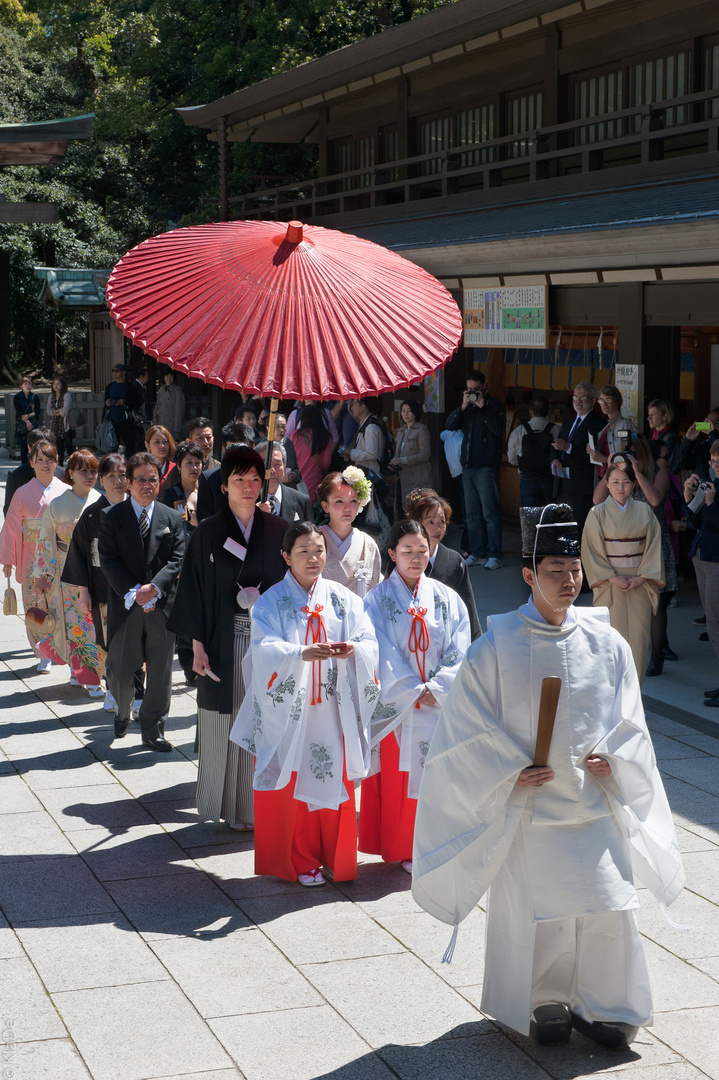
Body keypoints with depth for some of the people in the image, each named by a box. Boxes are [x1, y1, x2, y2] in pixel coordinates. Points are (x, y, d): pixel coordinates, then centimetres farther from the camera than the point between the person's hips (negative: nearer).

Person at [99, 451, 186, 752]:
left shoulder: (172, 518, 7)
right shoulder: (111, 516, 1)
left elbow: (176, 559, 0)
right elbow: (108, 560, -5)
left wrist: (154, 587, -15)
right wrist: (132, 592, -15)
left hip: (162, 603, 1)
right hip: (125, 604, -1)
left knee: (160, 672, 2)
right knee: (119, 671, 5)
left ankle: (152, 730, 15)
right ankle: (123, 713, 34)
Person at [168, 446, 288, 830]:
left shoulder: (278, 531, 6)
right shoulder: (208, 534, 0)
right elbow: (195, 592, 0)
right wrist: (198, 647, -6)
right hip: (225, 643, -1)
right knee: (228, 723, 3)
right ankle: (230, 807, 13)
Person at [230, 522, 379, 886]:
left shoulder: (343, 599, 8)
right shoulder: (272, 602, 0)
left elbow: (369, 641, -1)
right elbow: (266, 648, -15)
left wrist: (353, 648, -25)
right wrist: (302, 654, -34)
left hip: (334, 709, 2)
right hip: (290, 710, -2)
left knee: (336, 782, 5)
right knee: (296, 784, 1)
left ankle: (336, 857, 20)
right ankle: (302, 862, 13)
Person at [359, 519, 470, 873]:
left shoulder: (447, 599, 6)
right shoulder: (378, 599, -1)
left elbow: (458, 652, 1)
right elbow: (384, 654, -6)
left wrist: (435, 689, -12)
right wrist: (415, 692, -12)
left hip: (441, 703, 2)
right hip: (396, 705, -2)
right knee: (398, 775, 1)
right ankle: (404, 850, 13)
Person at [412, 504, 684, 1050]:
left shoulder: (608, 643, 2)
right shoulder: (497, 648, -7)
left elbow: (628, 719, 10)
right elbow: (468, 721, -3)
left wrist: (611, 758, -8)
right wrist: (510, 773, -11)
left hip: (595, 800, 3)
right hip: (528, 805, -2)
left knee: (610, 910, 1)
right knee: (535, 911, 4)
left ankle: (602, 1006, 19)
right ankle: (545, 1003, 25)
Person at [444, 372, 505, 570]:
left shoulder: (494, 405, 0)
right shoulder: (467, 406, 16)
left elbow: (499, 429, -15)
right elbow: (450, 425, 6)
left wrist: (483, 408, -15)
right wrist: (463, 407, -6)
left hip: (486, 467, -6)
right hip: (468, 466, 7)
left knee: (490, 512, -9)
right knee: (472, 513, 8)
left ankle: (494, 555, -7)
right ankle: (477, 553, 14)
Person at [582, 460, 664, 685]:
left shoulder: (644, 511, 5)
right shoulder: (597, 513, 0)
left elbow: (653, 547, 4)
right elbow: (591, 551, -3)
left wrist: (641, 578, -9)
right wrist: (613, 578, -12)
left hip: (640, 585, 2)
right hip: (609, 585, -2)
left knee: (638, 636, 0)